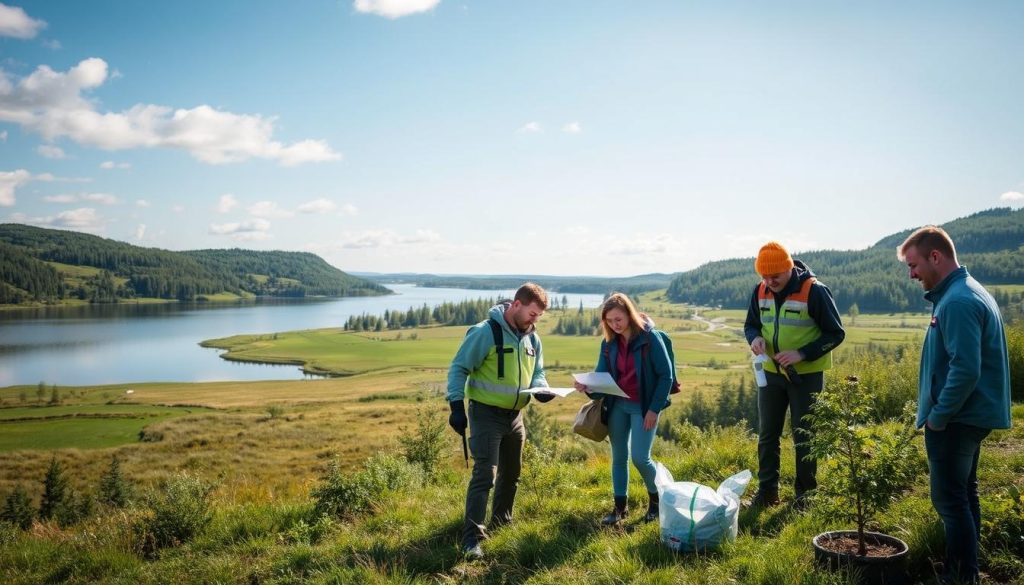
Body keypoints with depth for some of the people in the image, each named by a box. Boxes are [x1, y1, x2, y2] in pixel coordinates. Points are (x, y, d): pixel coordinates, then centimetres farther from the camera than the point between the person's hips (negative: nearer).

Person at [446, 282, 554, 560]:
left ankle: (501, 522, 39)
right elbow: (458, 368, -15)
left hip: (514, 415, 8)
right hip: (486, 414, -7)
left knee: (511, 473, 19)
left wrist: (541, 389, -9)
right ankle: (472, 538, -8)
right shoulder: (485, 332, -18)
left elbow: (537, 372, 14)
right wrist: (456, 405, -21)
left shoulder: (532, 339, 4)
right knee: (485, 474, -13)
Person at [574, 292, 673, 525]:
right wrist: (588, 387, -21)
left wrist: (654, 409, -14)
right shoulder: (608, 343, 1)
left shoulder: (650, 338, -13)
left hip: (643, 407, -5)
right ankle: (620, 506, 23)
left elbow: (666, 375, -11)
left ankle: (656, 498, 19)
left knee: (640, 457, -8)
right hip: (617, 405, 5)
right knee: (619, 457, 10)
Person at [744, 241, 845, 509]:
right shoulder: (761, 291, -3)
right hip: (771, 373, 5)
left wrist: (802, 354, -24)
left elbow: (836, 333, -13)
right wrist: (755, 338, -14)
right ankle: (767, 490, 24)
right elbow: (751, 324, 11)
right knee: (767, 434, 10)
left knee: (804, 436, 6)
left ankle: (805, 492, 22)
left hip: (806, 375, -5)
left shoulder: (814, 291, -18)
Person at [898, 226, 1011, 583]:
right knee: (963, 495, 19)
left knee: (950, 500, -3)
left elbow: (965, 370, -27)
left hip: (955, 420, -11)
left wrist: (937, 417, -17)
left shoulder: (957, 302, -21)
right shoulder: (970, 292, 12)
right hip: (969, 416, 11)